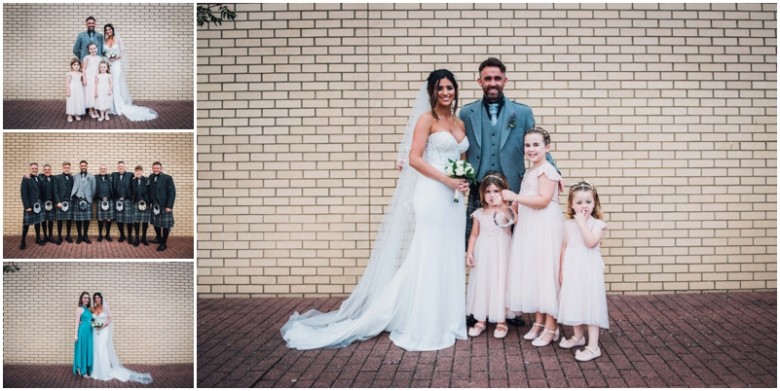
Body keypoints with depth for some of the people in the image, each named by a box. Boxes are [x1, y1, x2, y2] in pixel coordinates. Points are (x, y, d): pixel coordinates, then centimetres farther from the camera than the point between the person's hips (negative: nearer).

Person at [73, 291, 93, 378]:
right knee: (83, 350, -1)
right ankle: (82, 371, 6)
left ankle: (88, 370, 18)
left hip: (89, 332, 7)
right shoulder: (79, 309, -5)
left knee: (89, 350, 10)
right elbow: (77, 322, -9)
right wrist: (76, 334, -13)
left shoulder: (89, 310, 15)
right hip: (83, 331, -7)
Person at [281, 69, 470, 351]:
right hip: (431, 197, -7)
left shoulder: (460, 124, 17)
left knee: (449, 260, 10)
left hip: (453, 201, 7)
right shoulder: (426, 119, -4)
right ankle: (421, 326, 6)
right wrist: (447, 180, -17)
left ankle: (445, 321, 21)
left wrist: (465, 180, 2)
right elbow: (414, 159, -13)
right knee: (427, 259, -3)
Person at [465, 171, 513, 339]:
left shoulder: (506, 211, -3)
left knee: (499, 284, 1)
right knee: (481, 284, 7)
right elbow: (474, 234, 7)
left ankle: (501, 322, 12)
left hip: (500, 255, -3)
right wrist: (469, 253, -1)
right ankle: (481, 320, 18)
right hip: (482, 255, 3)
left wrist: (502, 206, -41)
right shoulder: (479, 213, 5)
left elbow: (511, 220, -26)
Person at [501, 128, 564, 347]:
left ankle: (551, 327, 3)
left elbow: (543, 200, -21)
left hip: (544, 228, -9)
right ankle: (539, 321, 22)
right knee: (532, 273, 11)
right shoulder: (531, 171, 16)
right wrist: (517, 207, 10)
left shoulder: (547, 170, -12)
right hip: (529, 228, 9)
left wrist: (515, 197, -21)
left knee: (545, 273, -5)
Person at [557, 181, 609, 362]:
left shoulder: (597, 224, -8)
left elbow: (591, 242, -25)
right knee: (574, 302, 16)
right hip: (572, 270, 5)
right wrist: (562, 271, 8)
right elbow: (564, 248, 9)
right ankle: (578, 336, 36)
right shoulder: (568, 224, 5)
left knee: (590, 304, -5)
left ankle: (593, 347, -2)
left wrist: (582, 222, -20)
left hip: (589, 270, -5)